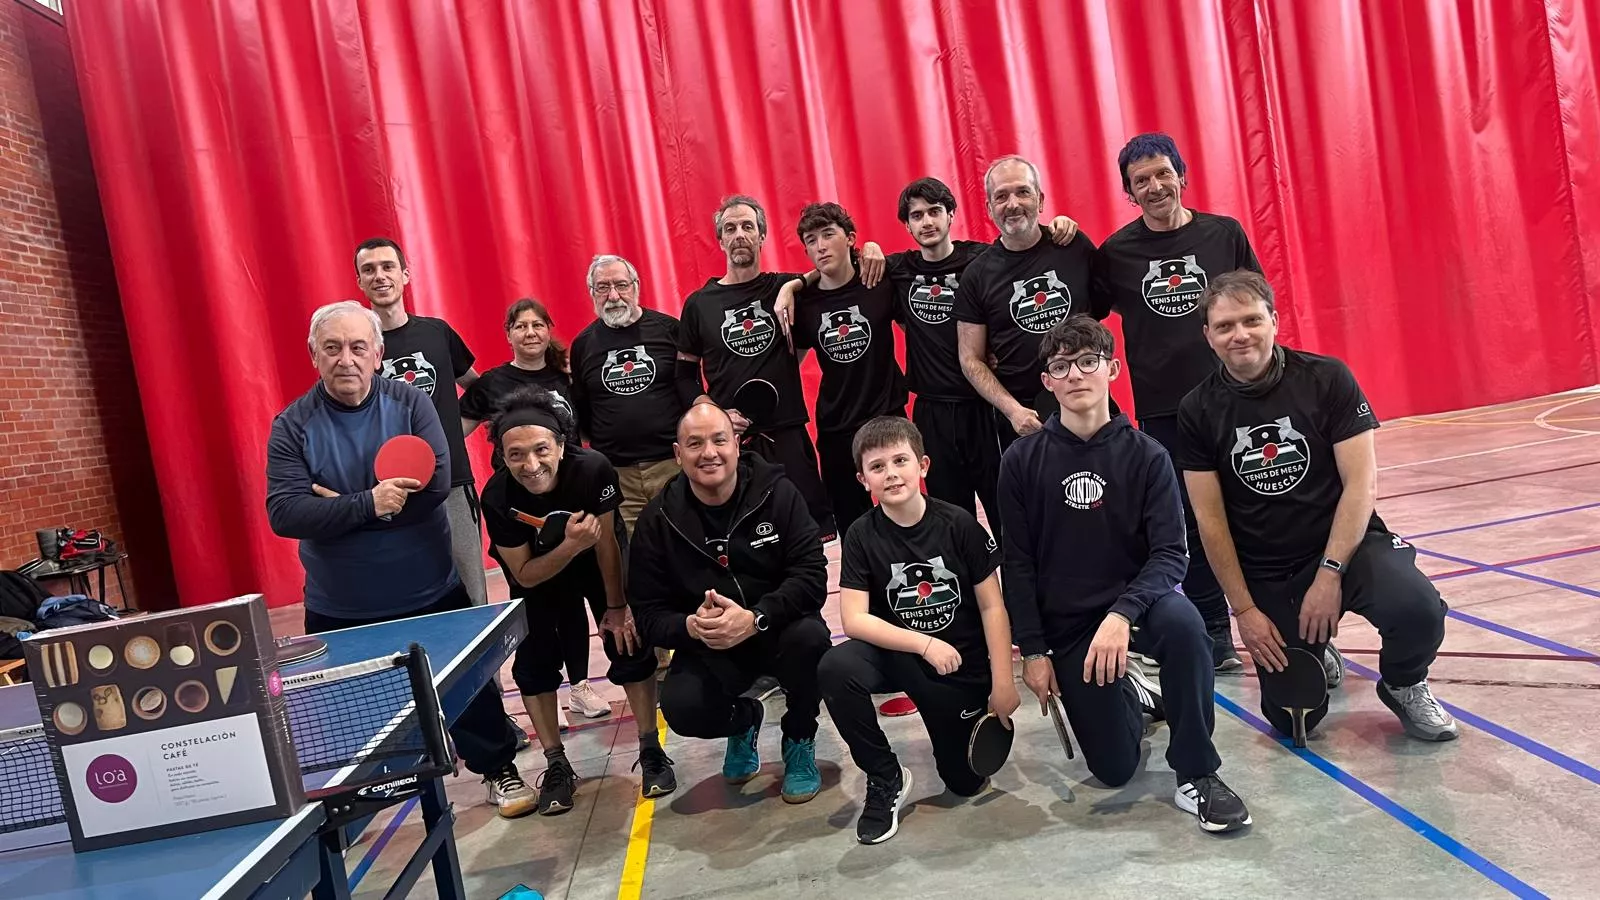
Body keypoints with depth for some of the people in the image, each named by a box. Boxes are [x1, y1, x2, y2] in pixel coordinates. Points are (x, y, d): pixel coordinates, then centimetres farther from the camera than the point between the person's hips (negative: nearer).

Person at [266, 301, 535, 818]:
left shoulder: (410, 405, -7)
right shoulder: (292, 427, -7)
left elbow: (436, 484, -20)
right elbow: (284, 514, -18)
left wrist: (342, 507, -19)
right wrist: (368, 504, -30)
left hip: (431, 594, 0)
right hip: (339, 611, 0)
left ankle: (498, 770, 35)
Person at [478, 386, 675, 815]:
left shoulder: (592, 469, -37)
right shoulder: (497, 497, -34)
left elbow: (606, 542, -21)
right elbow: (523, 574, -22)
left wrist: (616, 606, -11)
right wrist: (570, 546, -41)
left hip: (600, 561, -1)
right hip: (539, 573, 1)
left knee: (629, 640, -11)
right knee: (532, 661, -5)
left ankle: (651, 751, 4)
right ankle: (556, 766, 11)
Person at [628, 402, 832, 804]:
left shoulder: (777, 493, -12)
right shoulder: (658, 519, -8)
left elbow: (811, 576, -19)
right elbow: (649, 613, -8)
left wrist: (755, 619, -36)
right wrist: (691, 626, -31)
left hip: (778, 629, -1)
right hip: (707, 645, 1)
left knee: (810, 637, -34)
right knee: (681, 708, -27)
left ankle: (799, 740, 0)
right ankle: (743, 721, 14)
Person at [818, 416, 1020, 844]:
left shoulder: (959, 524, -12)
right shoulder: (861, 536, -11)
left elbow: (992, 606, -7)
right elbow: (854, 619, -16)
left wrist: (1003, 683, -9)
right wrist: (924, 644, -26)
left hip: (961, 665, 0)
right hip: (895, 653, 0)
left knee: (968, 782, 3)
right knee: (835, 668, -32)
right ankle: (886, 780, -10)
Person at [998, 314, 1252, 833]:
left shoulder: (1146, 455, -6)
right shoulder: (1022, 460, -4)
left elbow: (1170, 553, -13)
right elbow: (1018, 564, -1)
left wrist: (1122, 614, -30)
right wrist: (1032, 651, -5)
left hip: (1135, 598, 0)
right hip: (1065, 622, 1)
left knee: (1182, 623, -36)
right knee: (1114, 770, -3)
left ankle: (1196, 774, -17)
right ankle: (1128, 691, 32)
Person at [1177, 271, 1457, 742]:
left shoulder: (1327, 379, -8)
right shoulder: (1197, 411, -5)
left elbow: (1362, 485, -11)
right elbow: (1209, 518, -4)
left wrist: (1329, 575, -20)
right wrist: (1244, 609, -7)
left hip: (1344, 544, -1)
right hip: (1265, 574, 1)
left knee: (1418, 610, -32)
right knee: (1291, 720, -3)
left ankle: (1403, 687, 4)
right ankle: (1314, 660, 34)